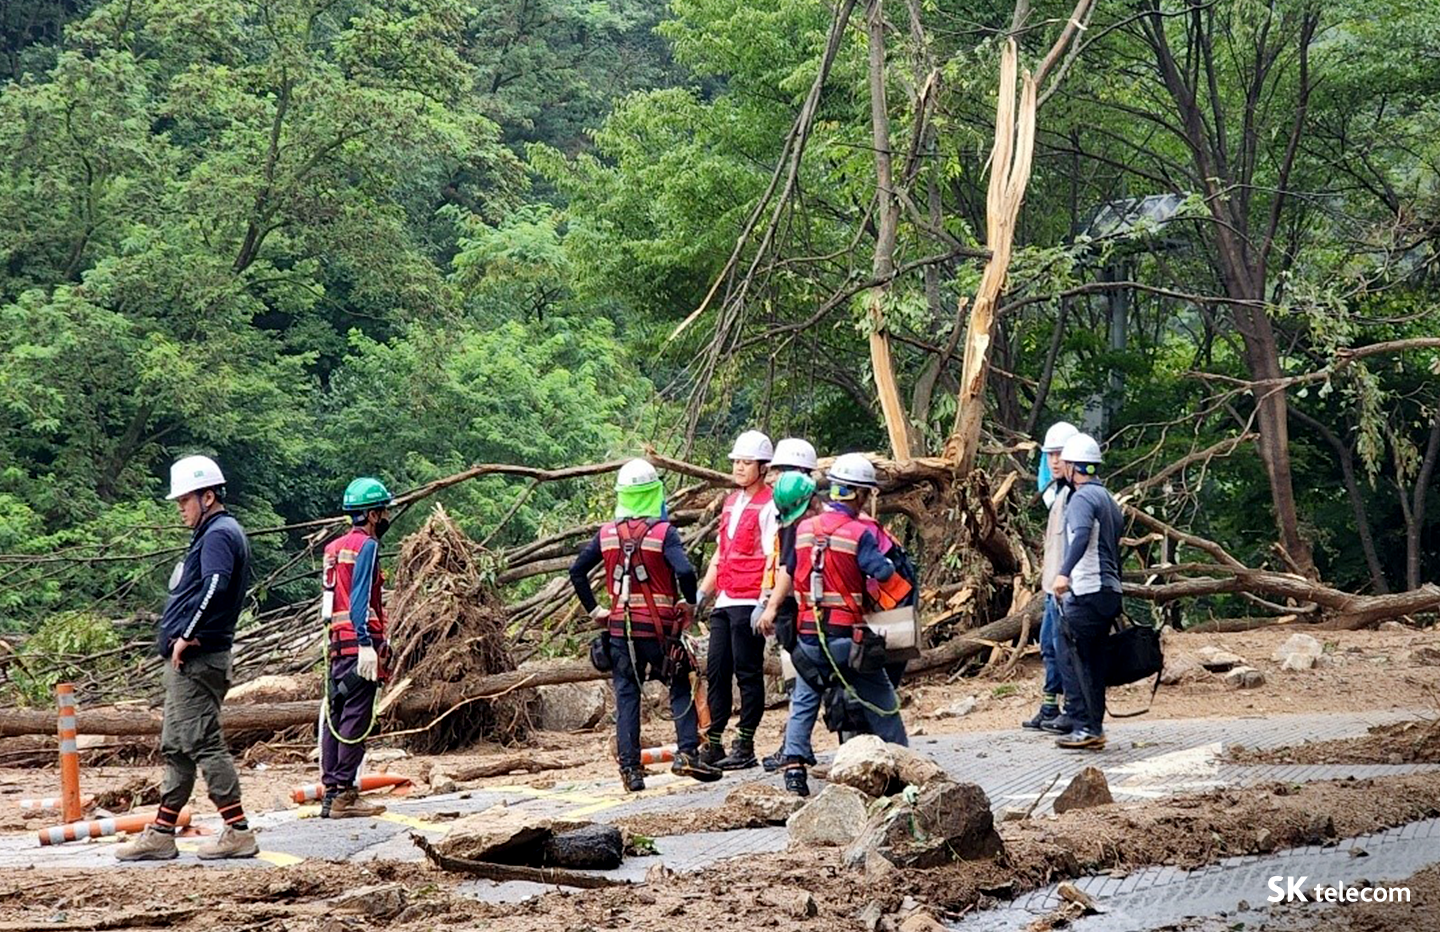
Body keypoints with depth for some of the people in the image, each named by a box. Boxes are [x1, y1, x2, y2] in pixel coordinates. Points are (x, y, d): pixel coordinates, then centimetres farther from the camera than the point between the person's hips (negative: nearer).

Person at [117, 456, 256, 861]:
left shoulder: (219, 534, -12)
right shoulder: (215, 533, 20)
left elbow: (215, 585, -28)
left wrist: (186, 636, -23)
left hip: (196, 659, -11)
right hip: (187, 661, 11)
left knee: (203, 744, -10)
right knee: (176, 748, 13)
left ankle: (238, 832, -7)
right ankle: (161, 834, 19)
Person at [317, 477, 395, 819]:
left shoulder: (335, 547, 19)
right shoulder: (366, 546, -8)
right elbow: (361, 599, -18)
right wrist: (366, 645, -24)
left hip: (338, 641, 9)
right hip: (360, 641, -9)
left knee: (335, 714, 9)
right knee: (355, 718, -9)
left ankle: (331, 791, 11)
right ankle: (344, 794, -11)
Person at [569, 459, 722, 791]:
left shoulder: (607, 534, 2)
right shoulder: (663, 532, -11)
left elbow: (576, 571, 4)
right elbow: (685, 571, -23)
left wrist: (594, 609, 11)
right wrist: (690, 603, -6)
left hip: (620, 627, 3)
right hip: (659, 627, -3)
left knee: (626, 695, 7)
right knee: (680, 688, 11)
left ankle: (630, 767, 3)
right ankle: (687, 753, -2)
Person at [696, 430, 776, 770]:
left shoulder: (767, 505, -7)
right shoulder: (731, 502, 19)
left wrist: (764, 603, -20)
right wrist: (703, 591, 18)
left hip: (749, 602, -8)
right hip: (724, 601, 8)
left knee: (748, 674, -3)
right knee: (716, 671, 7)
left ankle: (745, 747, 1)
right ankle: (713, 744, 12)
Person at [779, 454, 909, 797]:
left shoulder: (803, 529, 4)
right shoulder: (859, 533, -12)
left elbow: (790, 571, 14)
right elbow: (883, 573, -19)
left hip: (808, 635, 4)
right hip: (847, 636, -4)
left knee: (804, 701, 12)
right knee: (880, 702, 11)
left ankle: (794, 765, -1)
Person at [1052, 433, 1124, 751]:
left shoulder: (1083, 497, -10)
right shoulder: (1108, 498, 21)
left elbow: (1082, 535, -29)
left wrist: (1064, 572, -40)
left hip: (1087, 591, -9)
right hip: (1109, 590, 9)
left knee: (1083, 658, -6)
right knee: (1094, 660, 10)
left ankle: (1092, 728, -8)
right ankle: (1090, 725, 12)